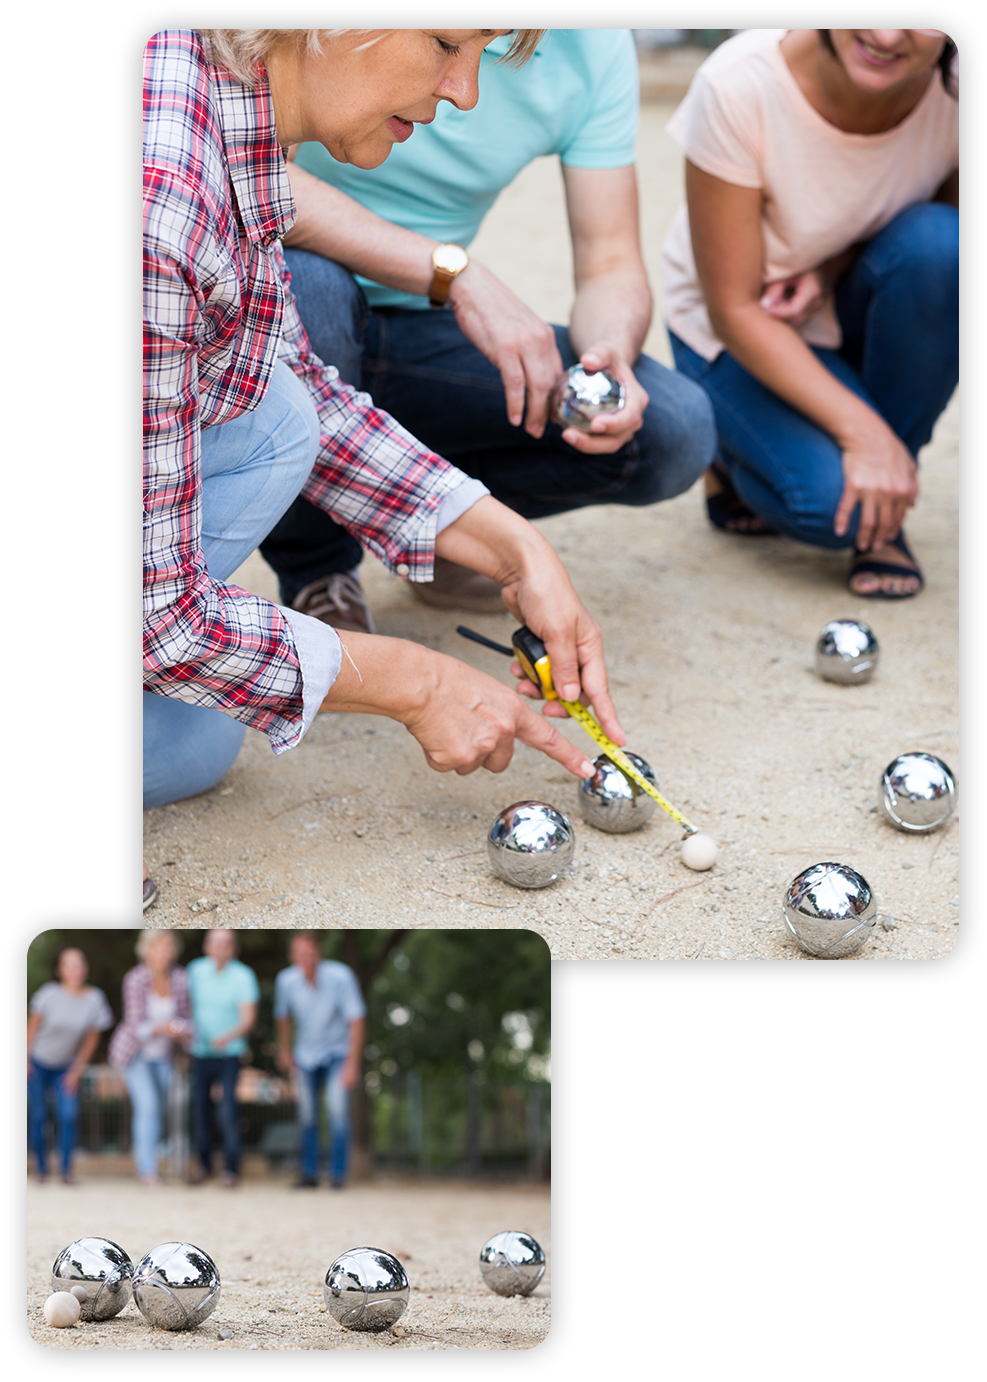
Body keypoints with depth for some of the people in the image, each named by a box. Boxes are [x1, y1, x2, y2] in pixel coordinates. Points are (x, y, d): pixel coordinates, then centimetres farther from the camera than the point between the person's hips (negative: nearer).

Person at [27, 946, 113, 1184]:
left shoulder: (95, 999, -14)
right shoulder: (50, 994, -19)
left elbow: (92, 1037, -2)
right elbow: (33, 1025, -6)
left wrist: (78, 1069, -1)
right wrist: (25, 1058, -5)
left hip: (67, 1066, 2)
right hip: (38, 1063, -2)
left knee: (69, 1116, -9)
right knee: (38, 1117, 0)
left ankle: (66, 1171, 0)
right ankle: (41, 1169, 11)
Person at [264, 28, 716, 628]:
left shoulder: (596, 44, -7)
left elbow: (612, 268, -6)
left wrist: (610, 355, -30)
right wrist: (454, 271, -39)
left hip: (426, 334, 4)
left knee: (675, 432, -16)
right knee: (303, 283, -40)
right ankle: (315, 572, -11)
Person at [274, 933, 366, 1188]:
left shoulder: (340, 976, -26)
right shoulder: (286, 981, -16)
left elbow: (357, 1020, -19)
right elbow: (283, 1015, 6)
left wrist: (352, 1064, -20)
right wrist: (284, 1050, 16)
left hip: (337, 1052, -3)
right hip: (305, 1054, 3)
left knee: (338, 1109, -16)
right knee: (307, 1115, 4)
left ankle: (337, 1175, -7)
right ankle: (309, 1172, 21)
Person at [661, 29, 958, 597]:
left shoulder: (953, 85, -22)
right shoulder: (737, 87, -29)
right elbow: (733, 308, -24)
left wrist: (834, 268, -23)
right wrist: (863, 430, -32)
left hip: (854, 313, 3)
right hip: (738, 336, -3)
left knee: (937, 244, -30)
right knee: (833, 502, -29)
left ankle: (885, 515, -11)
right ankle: (742, 457, 10)